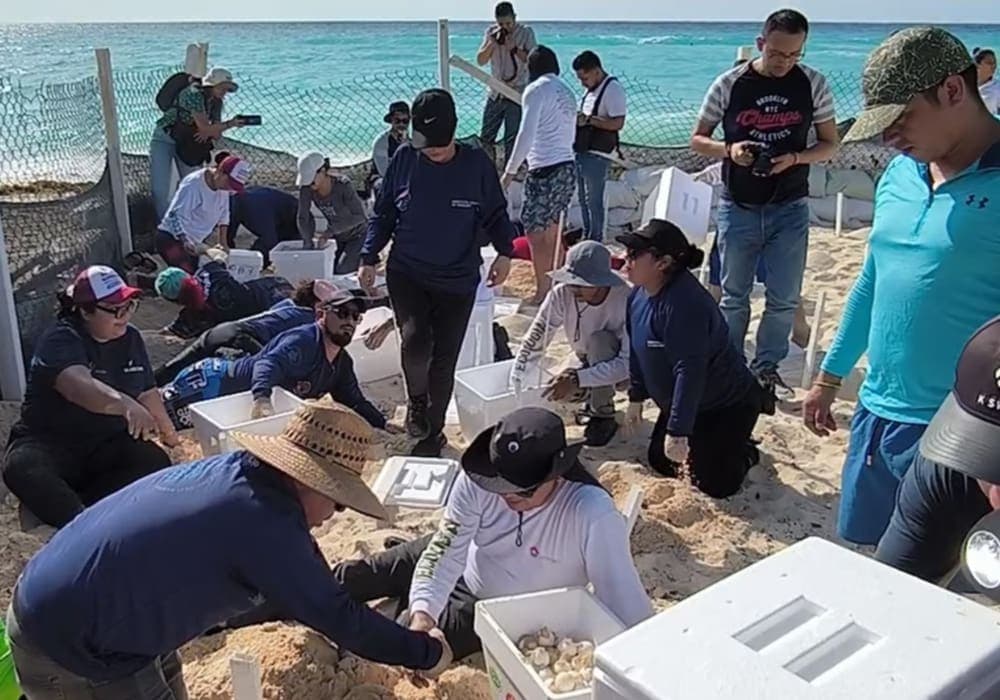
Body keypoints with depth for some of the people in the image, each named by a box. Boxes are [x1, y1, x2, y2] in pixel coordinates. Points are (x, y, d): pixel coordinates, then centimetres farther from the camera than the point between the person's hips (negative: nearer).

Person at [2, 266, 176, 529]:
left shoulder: (130, 338, 4)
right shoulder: (61, 341, -17)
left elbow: (147, 392, 17)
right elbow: (80, 386, -39)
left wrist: (169, 435, 25)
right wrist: (125, 404, -57)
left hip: (109, 443, 5)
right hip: (51, 440, -4)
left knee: (157, 464, -27)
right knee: (21, 468, -38)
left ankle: (67, 508, -28)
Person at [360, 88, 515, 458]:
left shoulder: (476, 164, -5)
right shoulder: (404, 160, -2)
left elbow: (495, 215, 6)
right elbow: (383, 214, 7)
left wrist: (504, 252, -8)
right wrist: (369, 259, 3)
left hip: (458, 280, 0)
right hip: (407, 274, 0)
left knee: (444, 359, 6)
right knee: (415, 341, -22)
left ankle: (434, 431, 27)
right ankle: (416, 400, 11)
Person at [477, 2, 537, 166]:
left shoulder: (526, 32, -5)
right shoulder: (491, 32, 4)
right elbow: (480, 60, 1)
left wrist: (514, 49, -21)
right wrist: (492, 43, -14)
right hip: (495, 93, 4)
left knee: (512, 140, -2)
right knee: (485, 138, 5)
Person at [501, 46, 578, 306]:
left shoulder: (535, 90, -7)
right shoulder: (567, 91, 16)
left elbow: (526, 134, -14)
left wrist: (510, 171, -10)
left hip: (545, 170, -8)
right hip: (568, 167, 8)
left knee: (534, 231, -3)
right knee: (552, 231, 15)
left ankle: (542, 292, -2)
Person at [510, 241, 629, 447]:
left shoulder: (625, 301, -34)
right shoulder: (562, 294, -22)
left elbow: (629, 363, -36)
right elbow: (534, 340, -18)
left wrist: (578, 379, -44)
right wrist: (515, 387, -24)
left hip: (623, 371, -4)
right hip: (591, 367, 4)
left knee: (598, 339, -32)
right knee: (557, 391, -21)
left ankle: (604, 416, -14)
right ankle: (597, 398, 13)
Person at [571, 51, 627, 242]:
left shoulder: (613, 88, -13)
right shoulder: (592, 88, 16)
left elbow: (617, 123, -21)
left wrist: (588, 119, -20)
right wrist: (577, 117, 8)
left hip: (597, 154, -9)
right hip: (582, 150, 9)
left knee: (593, 199, -5)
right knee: (583, 197, 15)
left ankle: (595, 240, 3)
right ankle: (587, 236, 26)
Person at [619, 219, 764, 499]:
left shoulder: (685, 303, -34)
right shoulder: (640, 294, -4)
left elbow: (690, 371, -36)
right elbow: (637, 350, 9)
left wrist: (677, 432, -34)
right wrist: (636, 397, 14)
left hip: (728, 406, -9)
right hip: (683, 403, 9)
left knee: (714, 484, -7)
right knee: (659, 462, 14)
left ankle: (743, 450, 21)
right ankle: (708, 443, 33)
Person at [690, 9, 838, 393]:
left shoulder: (813, 84, -3)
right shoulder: (730, 83, -5)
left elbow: (829, 145, 4)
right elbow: (697, 139, 2)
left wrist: (795, 158, -16)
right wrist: (728, 150, -19)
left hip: (790, 208, 1)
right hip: (738, 207, -1)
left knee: (784, 299, 5)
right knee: (734, 296, 10)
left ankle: (766, 367, 23)